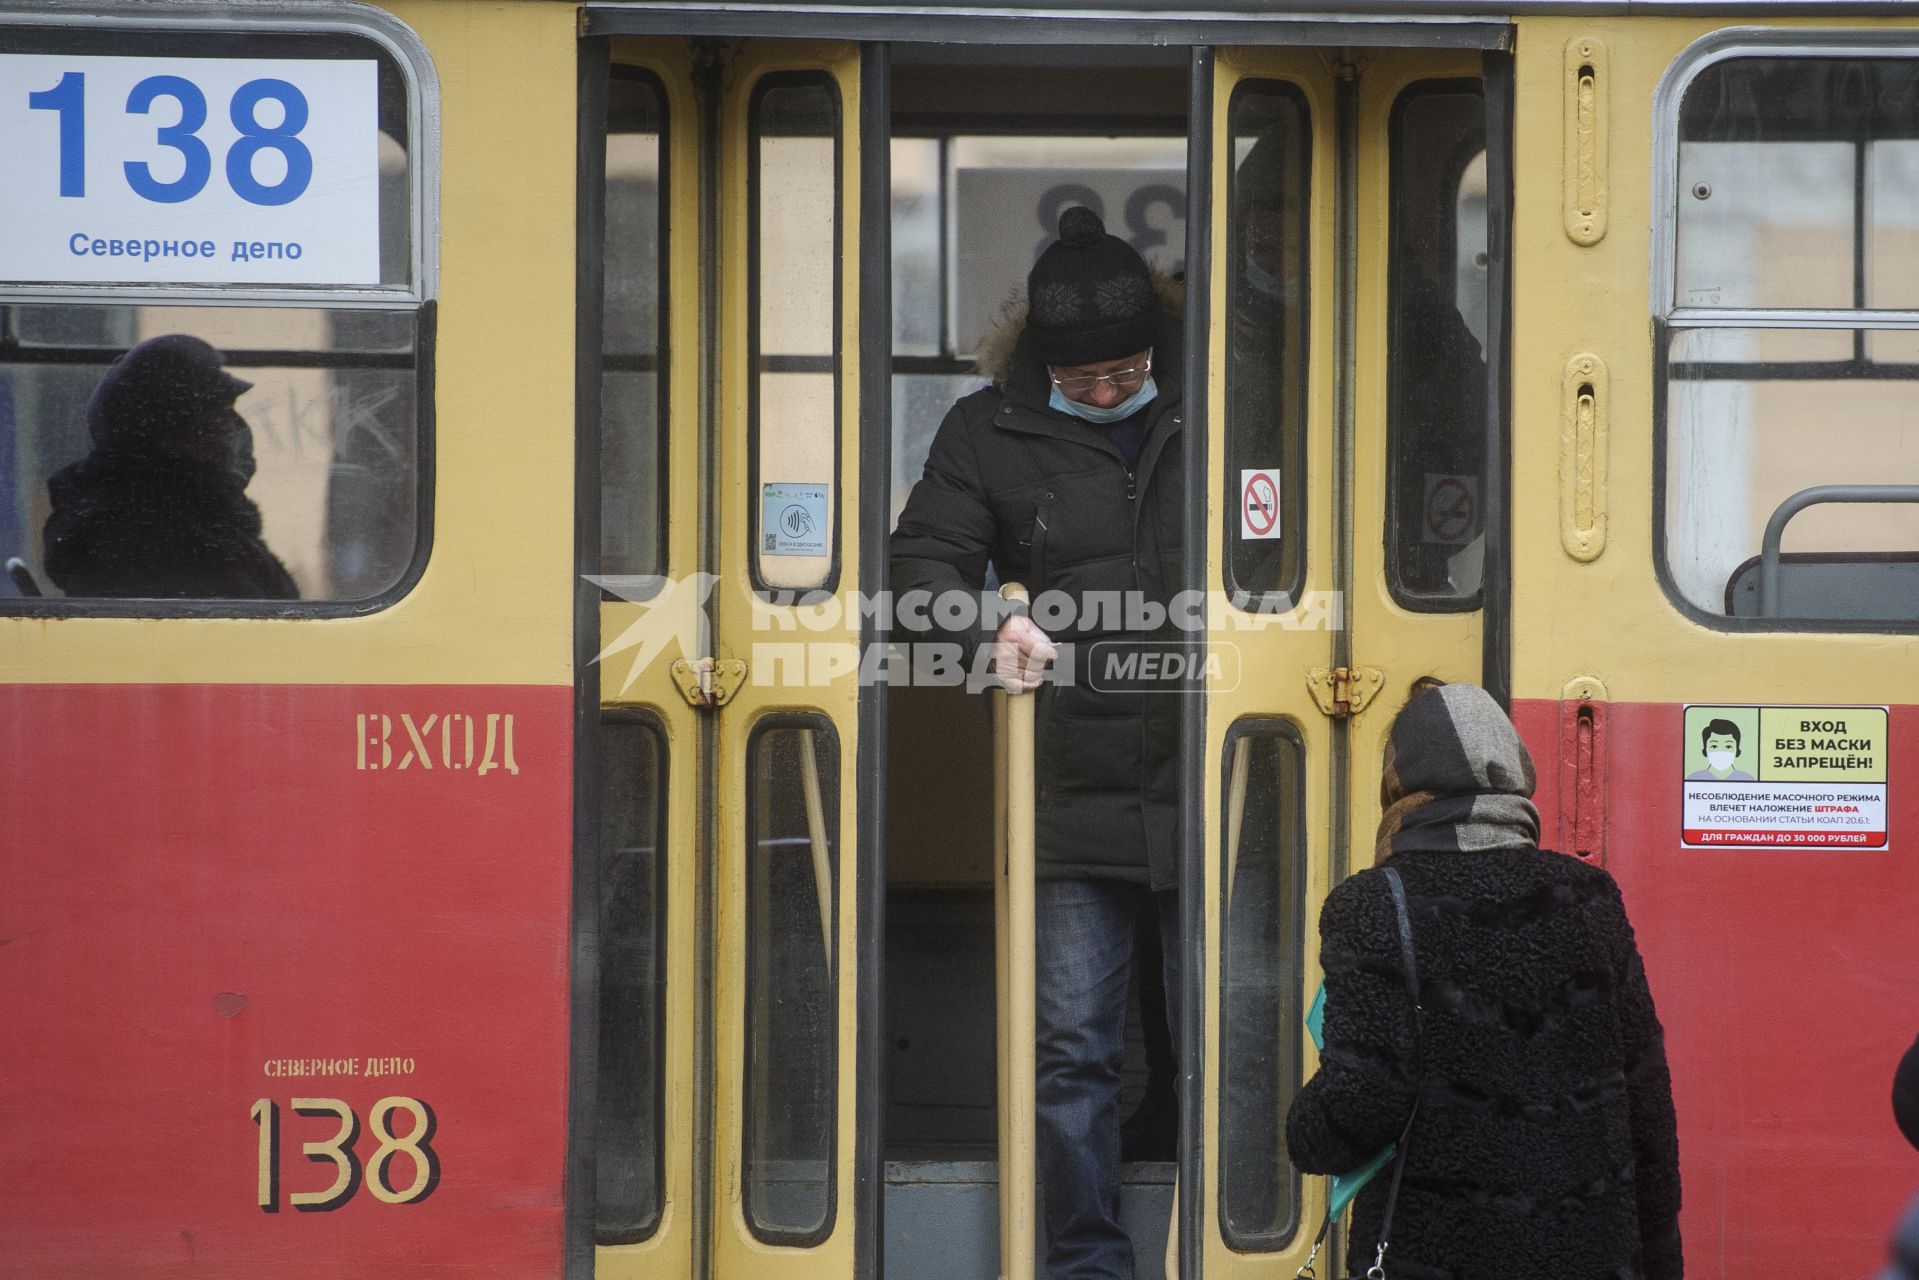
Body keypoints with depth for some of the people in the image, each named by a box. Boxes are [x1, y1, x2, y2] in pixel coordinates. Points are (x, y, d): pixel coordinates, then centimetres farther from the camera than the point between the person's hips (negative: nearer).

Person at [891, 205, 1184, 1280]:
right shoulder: (992, 432, 5)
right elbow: (925, 561, 5)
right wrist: (990, 632, -13)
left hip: (1203, 789, -1)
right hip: (1076, 797, 1)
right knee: (1074, 1049, 2)